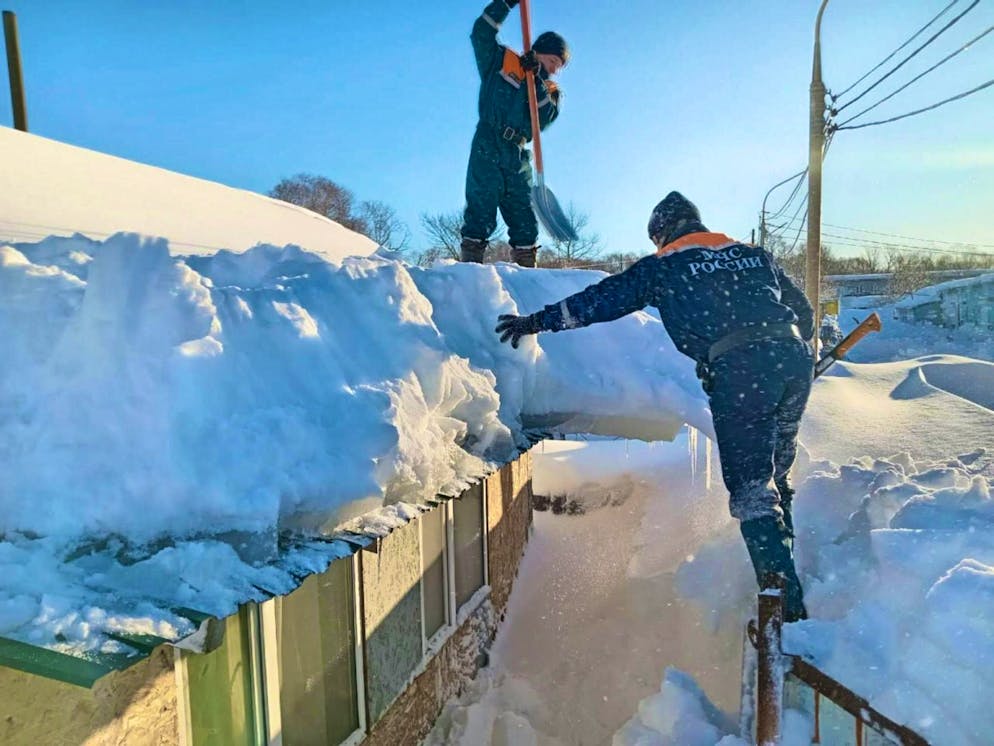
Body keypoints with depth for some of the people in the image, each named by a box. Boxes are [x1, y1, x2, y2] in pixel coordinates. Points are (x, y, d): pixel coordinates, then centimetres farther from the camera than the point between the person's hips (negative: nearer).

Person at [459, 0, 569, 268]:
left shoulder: (548, 91, 19)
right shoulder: (501, 62, 12)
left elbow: (545, 119, 2)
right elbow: (482, 34, 3)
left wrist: (537, 82, -6)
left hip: (518, 158, 5)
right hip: (487, 149, -5)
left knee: (525, 223, 1)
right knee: (481, 212, -14)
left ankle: (526, 271, 4)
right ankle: (469, 264, -17)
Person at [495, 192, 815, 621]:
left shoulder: (662, 267, 9)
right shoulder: (756, 255, 24)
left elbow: (601, 300, 7)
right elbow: (803, 311, 27)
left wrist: (537, 321, 14)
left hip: (738, 374, -6)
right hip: (794, 360, 7)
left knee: (751, 489, 0)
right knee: (774, 475, 21)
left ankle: (786, 603, -3)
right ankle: (782, 568, 33)